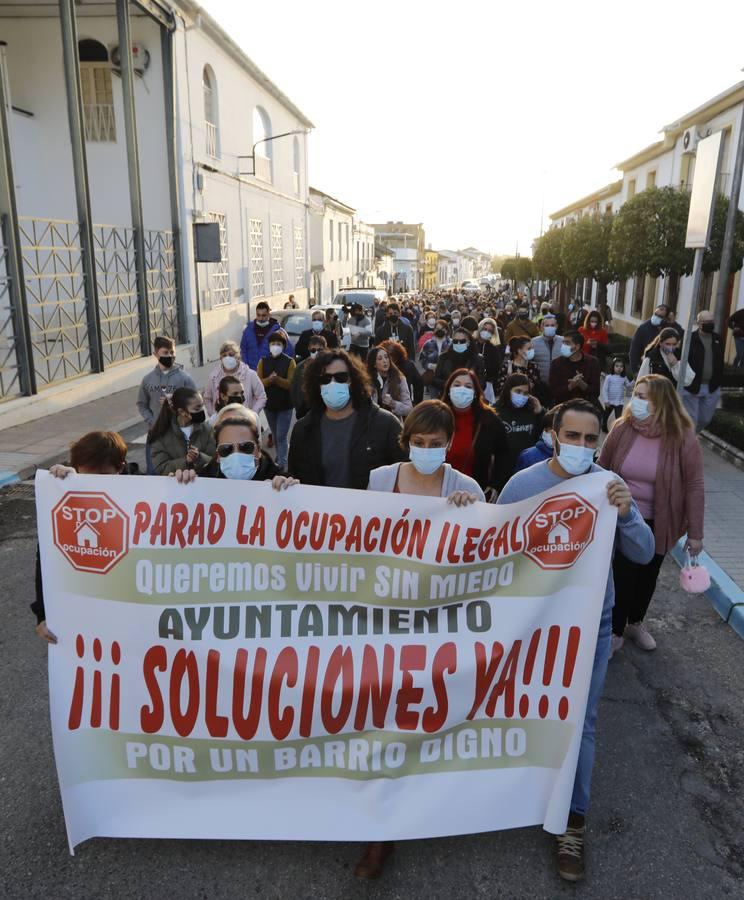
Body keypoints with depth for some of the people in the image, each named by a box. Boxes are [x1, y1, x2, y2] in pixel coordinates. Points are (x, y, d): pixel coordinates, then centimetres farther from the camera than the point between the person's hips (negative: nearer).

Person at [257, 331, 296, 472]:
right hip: (269, 404, 4)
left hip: (285, 405, -4)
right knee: (275, 434, 18)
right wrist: (269, 380, -25)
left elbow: (291, 383, -15)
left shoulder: (290, 362, -8)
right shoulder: (263, 361, 1)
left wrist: (277, 379, -30)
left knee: (281, 436, -7)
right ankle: (279, 458, 35)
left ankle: (282, 464, -4)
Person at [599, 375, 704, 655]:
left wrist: (695, 532, -9)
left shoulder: (683, 438, -16)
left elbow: (694, 486, -11)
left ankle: (635, 623, 42)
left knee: (647, 575, 18)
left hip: (658, 524, 0)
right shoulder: (622, 429, -11)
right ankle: (615, 632, 25)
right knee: (622, 575, 6)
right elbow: (602, 472, -2)